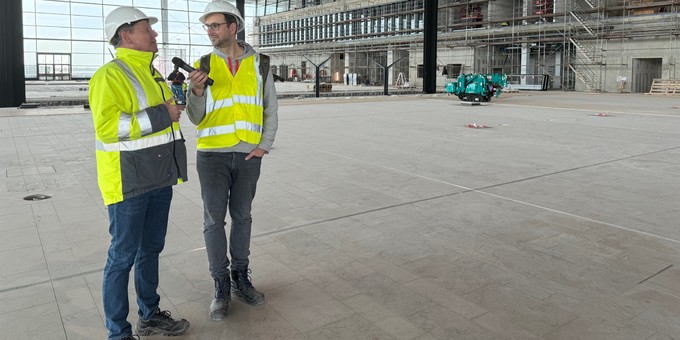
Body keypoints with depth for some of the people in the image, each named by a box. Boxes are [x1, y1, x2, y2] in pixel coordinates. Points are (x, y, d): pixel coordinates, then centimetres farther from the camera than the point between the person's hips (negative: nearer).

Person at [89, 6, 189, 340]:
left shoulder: (151, 72, 14)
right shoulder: (110, 75, -14)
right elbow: (107, 127, -26)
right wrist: (161, 115, -23)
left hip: (159, 180, 8)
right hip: (128, 183, -8)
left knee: (151, 249, 17)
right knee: (123, 256, 1)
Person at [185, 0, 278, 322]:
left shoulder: (259, 64, 2)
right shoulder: (203, 65, 0)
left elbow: (271, 109, 6)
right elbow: (196, 117, -1)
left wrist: (264, 146, -4)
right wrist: (196, 92, -20)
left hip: (248, 154, 1)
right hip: (212, 153, -1)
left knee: (242, 216, 11)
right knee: (214, 219, 2)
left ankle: (240, 279, 26)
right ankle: (221, 287, 15)